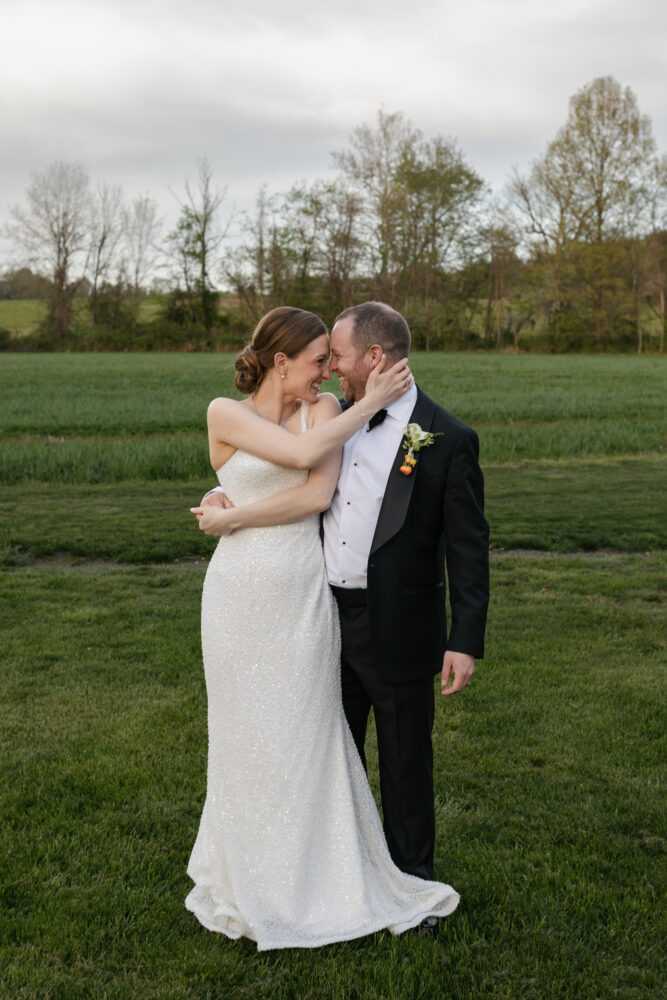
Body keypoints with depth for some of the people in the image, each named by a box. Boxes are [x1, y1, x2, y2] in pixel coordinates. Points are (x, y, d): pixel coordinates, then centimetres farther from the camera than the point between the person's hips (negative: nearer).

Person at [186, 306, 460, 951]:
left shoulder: (325, 409, 4)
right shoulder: (225, 413, -3)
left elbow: (318, 494, -11)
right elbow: (306, 453, -16)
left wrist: (233, 518, -11)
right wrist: (371, 402, -9)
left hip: (304, 596, 1)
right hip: (240, 596, -1)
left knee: (306, 735, 9)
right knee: (246, 736, 10)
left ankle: (315, 876, 27)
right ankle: (247, 881, 29)